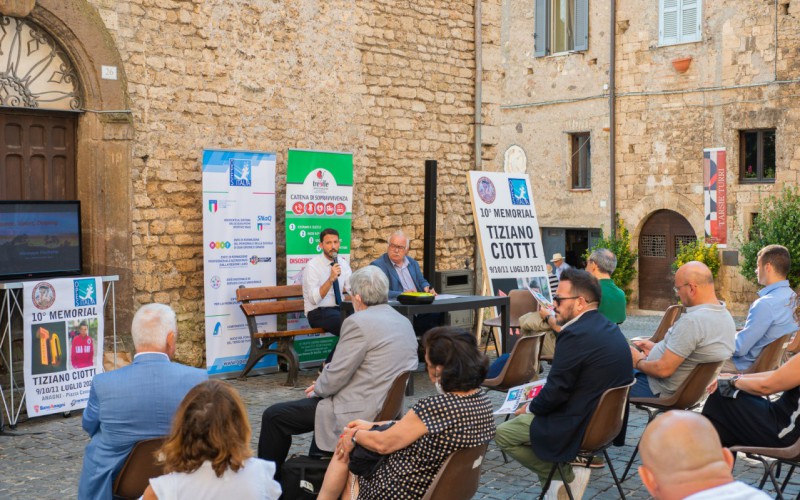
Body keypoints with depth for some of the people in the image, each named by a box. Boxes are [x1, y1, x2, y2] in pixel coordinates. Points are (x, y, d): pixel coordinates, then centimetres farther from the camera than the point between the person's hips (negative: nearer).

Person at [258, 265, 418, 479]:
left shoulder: (358, 322, -19)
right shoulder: (405, 322, 8)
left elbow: (335, 376, -18)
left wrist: (317, 390, 5)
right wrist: (322, 386, 15)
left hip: (358, 414, -10)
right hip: (385, 409, 10)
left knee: (274, 416, 1)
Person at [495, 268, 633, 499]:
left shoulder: (575, 335, -24)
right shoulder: (611, 329, 5)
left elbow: (555, 392, -20)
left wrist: (530, 408, 0)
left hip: (577, 429, -9)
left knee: (502, 433, 4)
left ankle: (567, 476, 5)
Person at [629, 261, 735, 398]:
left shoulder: (691, 321, -30)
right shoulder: (726, 316, 0)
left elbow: (663, 370, -27)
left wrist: (638, 362, -8)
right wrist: (656, 347, 13)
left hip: (662, 392, -10)